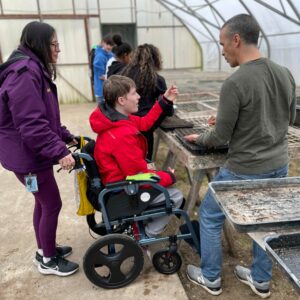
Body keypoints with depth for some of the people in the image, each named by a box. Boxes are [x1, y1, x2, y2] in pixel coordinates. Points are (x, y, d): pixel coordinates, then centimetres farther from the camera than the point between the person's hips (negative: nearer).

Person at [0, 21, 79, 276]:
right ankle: (48, 260, 21)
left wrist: (67, 137, 13)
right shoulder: (25, 73, -22)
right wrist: (59, 151, -31)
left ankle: (44, 250, 38)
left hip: (32, 152, 10)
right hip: (26, 154, -10)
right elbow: (31, 123, -29)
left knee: (44, 202, 19)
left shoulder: (34, 70, 12)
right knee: (52, 204, 1)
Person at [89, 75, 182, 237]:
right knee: (176, 196, -3)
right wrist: (170, 177, -11)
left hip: (122, 175, 9)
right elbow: (140, 177, -27)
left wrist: (164, 101, 3)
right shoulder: (122, 135, -34)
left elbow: (143, 123, 11)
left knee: (155, 169, 27)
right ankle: (146, 235, 9)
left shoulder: (115, 116, -6)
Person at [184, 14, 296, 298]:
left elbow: (220, 137, -16)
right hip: (278, 166, 7)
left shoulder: (234, 83, -23)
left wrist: (198, 139, 5)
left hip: (245, 170, -6)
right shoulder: (285, 74, -1)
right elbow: (289, 118, 12)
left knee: (209, 217, 15)